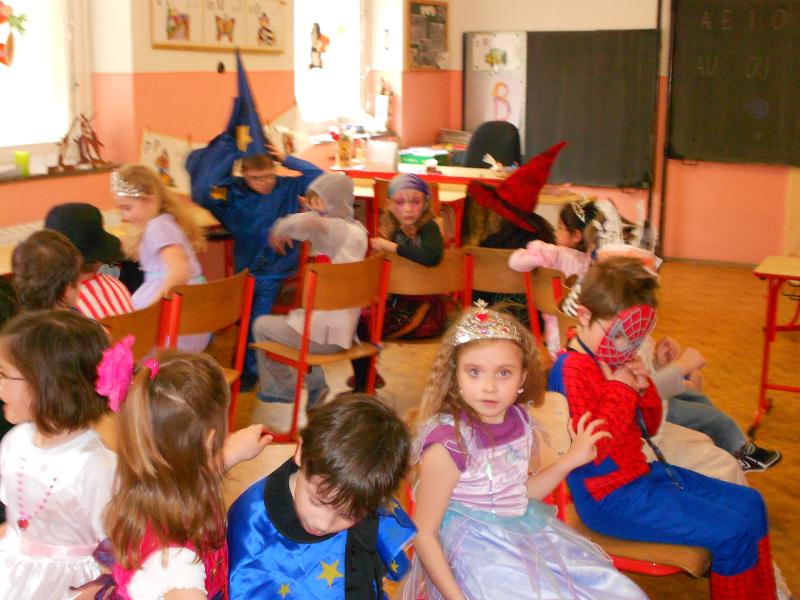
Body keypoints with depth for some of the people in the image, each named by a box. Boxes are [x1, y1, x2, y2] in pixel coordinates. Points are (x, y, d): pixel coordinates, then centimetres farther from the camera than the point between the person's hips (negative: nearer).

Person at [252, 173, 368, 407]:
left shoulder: (338, 229, -19)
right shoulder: (356, 230, 7)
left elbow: (308, 223, -41)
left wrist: (281, 228, -23)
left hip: (325, 334, -9)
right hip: (344, 329, 9)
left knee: (261, 325, 15)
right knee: (295, 316, 36)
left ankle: (284, 387, 31)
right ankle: (315, 383, 29)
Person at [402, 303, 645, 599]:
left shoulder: (519, 420, -4)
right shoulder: (448, 445, -24)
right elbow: (424, 533, -17)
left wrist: (571, 459, 4)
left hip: (529, 534, 7)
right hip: (478, 551, -7)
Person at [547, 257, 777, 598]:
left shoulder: (615, 362, 8)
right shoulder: (571, 371, -22)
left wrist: (643, 389, -3)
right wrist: (620, 388, -21)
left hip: (640, 471, 10)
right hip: (612, 497, -10)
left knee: (750, 503, 14)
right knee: (733, 531, -14)